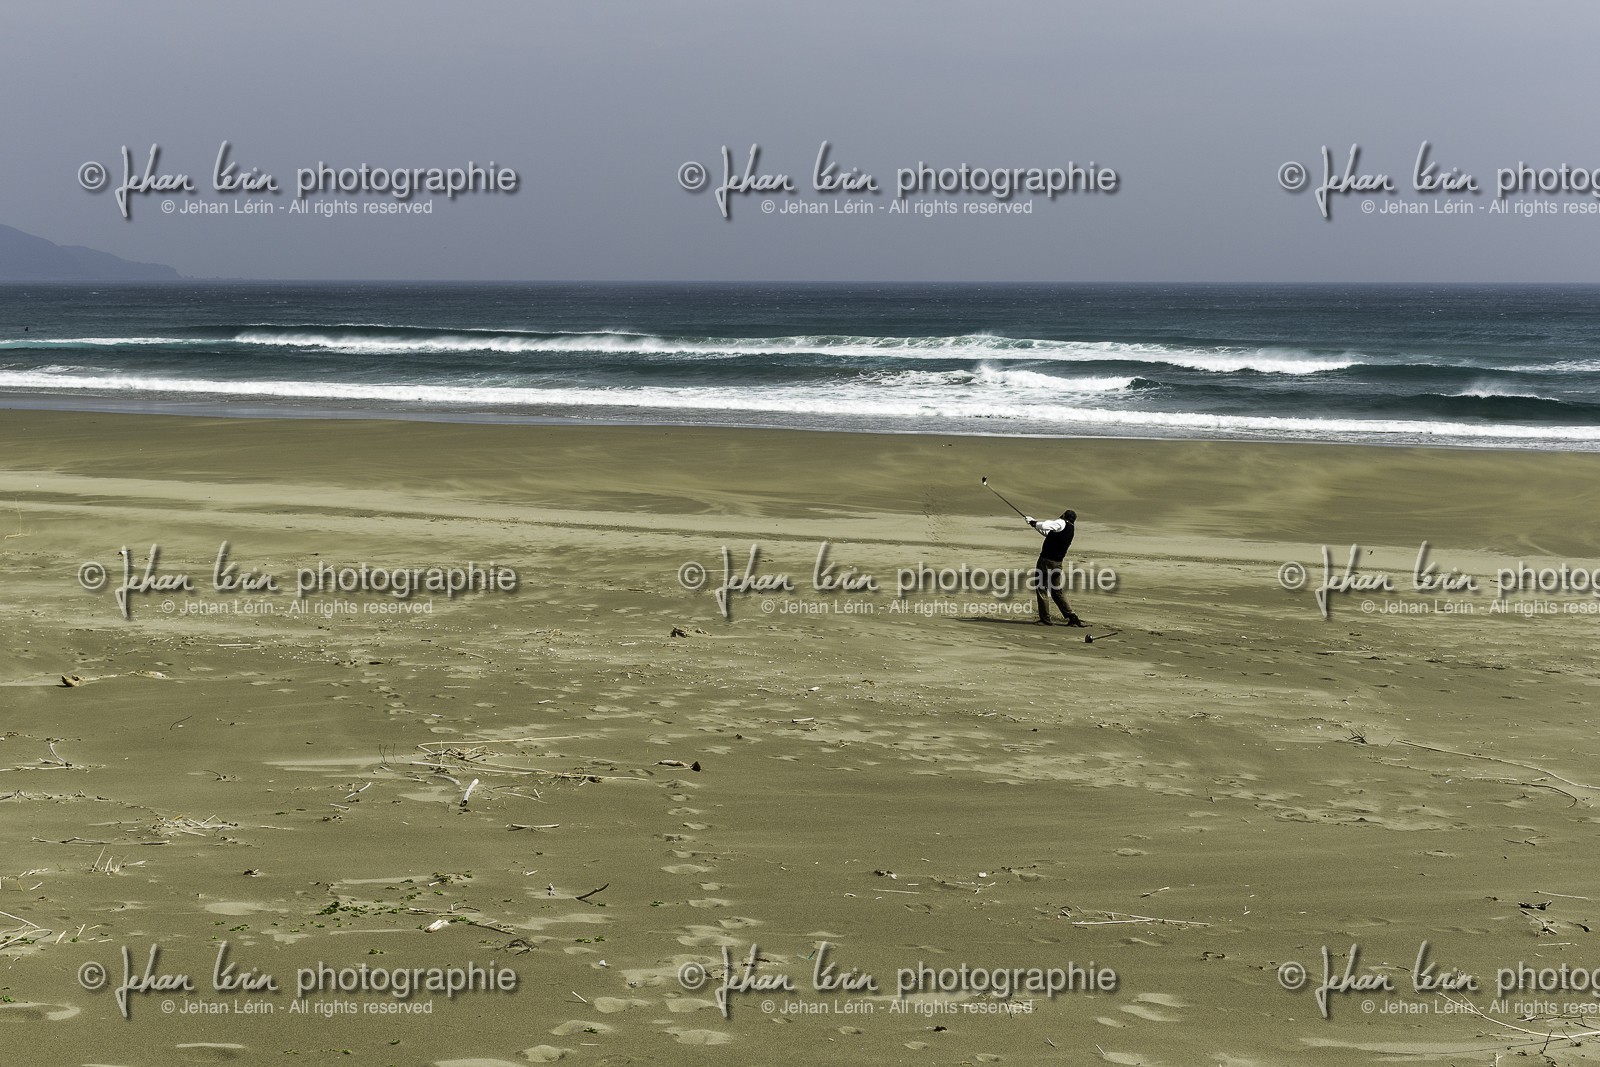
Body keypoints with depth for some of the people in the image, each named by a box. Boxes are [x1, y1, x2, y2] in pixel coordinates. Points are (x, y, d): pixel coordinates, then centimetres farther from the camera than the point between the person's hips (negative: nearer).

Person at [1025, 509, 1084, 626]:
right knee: (1057, 591, 16)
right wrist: (1034, 522, 22)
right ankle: (1072, 617, 12)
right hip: (1057, 563, 8)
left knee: (1041, 589, 1)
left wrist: (1033, 523, -3)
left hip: (1046, 560, -8)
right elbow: (1049, 533, 22)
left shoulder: (1062, 523, -10)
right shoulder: (1071, 530, 14)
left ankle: (1045, 620, 0)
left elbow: (1044, 526, -24)